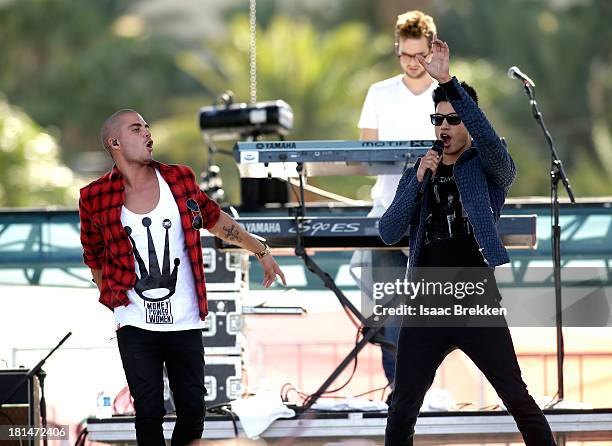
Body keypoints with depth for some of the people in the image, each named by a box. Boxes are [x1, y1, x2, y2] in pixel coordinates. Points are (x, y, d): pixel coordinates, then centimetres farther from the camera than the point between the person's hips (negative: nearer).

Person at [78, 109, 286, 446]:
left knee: (193, 410, 3)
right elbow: (95, 258, 9)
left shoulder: (180, 179, 2)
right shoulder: (95, 198, -4)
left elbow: (215, 219, 17)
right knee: (149, 412, -4)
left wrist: (262, 252, 21)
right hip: (135, 328, -2)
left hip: (185, 324, 2)